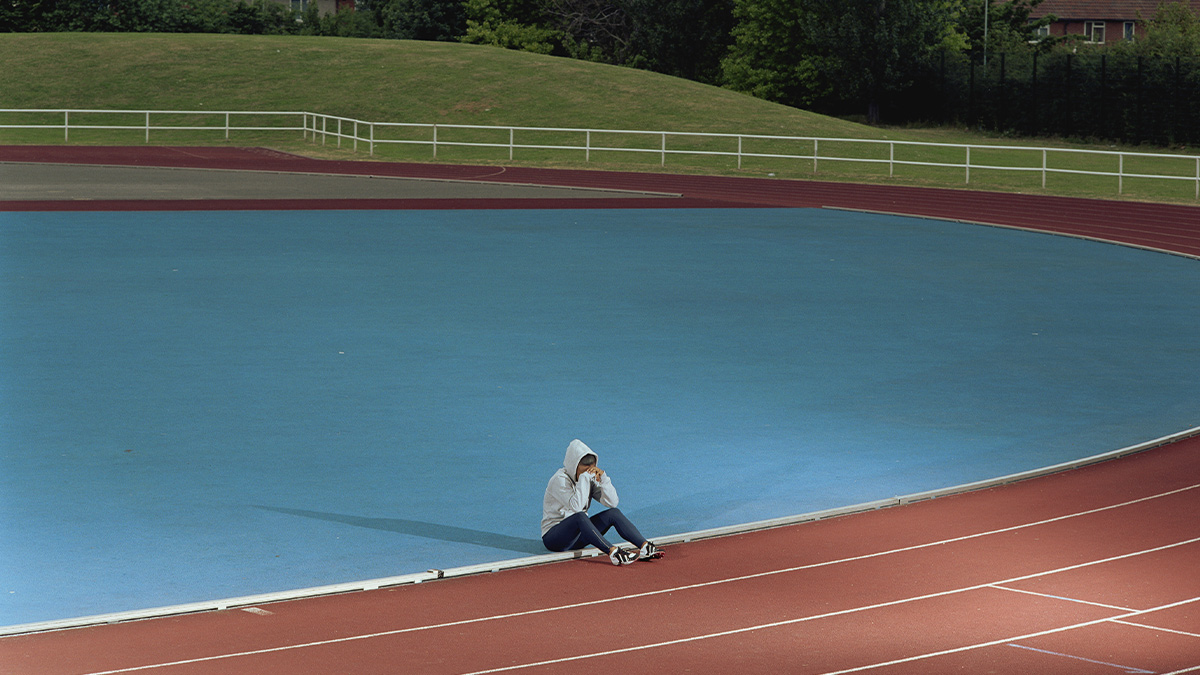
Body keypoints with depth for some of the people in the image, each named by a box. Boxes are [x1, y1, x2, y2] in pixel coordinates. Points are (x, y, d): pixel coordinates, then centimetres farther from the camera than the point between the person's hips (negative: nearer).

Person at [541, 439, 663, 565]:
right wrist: (584, 478, -28)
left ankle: (644, 546, -23)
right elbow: (576, 506, -32)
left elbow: (612, 502, -4)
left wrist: (603, 478, -14)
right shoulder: (559, 479, -16)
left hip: (577, 535, 7)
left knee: (614, 513, -10)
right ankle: (613, 552, -49)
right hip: (553, 535, -7)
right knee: (580, 517, -37)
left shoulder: (590, 479, 5)